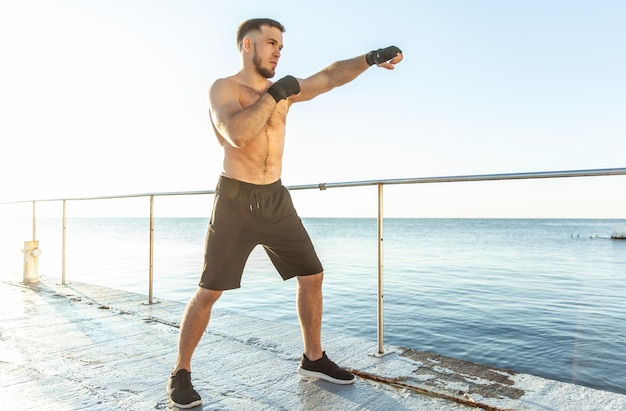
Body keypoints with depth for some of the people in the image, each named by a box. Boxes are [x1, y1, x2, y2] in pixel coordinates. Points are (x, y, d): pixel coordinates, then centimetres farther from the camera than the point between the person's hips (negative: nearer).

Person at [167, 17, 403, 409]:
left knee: (312, 276, 7)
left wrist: (371, 58, -9)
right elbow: (237, 134, -25)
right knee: (209, 292, -2)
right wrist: (274, 94, -18)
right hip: (235, 200, -5)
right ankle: (181, 374, 17)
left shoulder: (285, 90, 11)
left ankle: (314, 359, 25)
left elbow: (330, 76, 3)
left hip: (275, 199, 6)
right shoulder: (223, 88, -6)